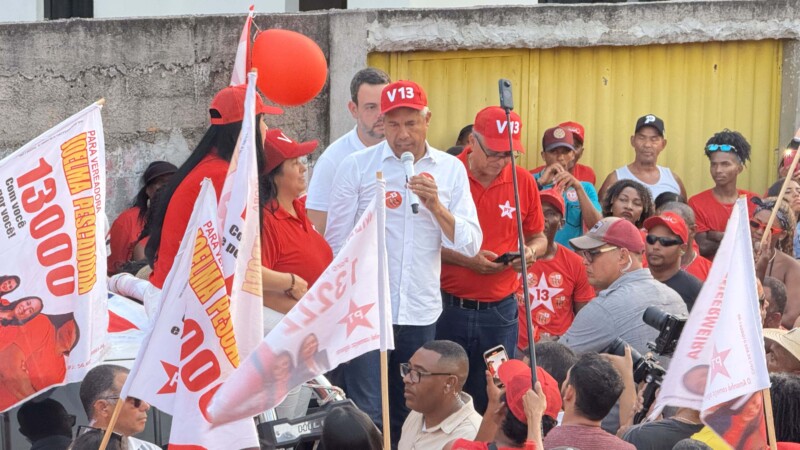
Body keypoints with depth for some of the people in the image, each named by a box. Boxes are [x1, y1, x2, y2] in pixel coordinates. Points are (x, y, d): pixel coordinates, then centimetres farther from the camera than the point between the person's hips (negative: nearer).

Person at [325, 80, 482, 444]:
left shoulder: (450, 170, 5)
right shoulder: (357, 166, -2)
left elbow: (471, 245, -1)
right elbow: (337, 243, 1)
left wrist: (436, 206, -16)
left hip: (421, 314, 3)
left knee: (409, 414, 12)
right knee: (366, 416, -7)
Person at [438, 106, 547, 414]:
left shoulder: (523, 181, 5)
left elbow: (537, 237, 18)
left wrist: (531, 252, -5)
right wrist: (465, 259, -16)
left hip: (499, 310, 3)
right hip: (447, 305, -3)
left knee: (492, 400, 6)